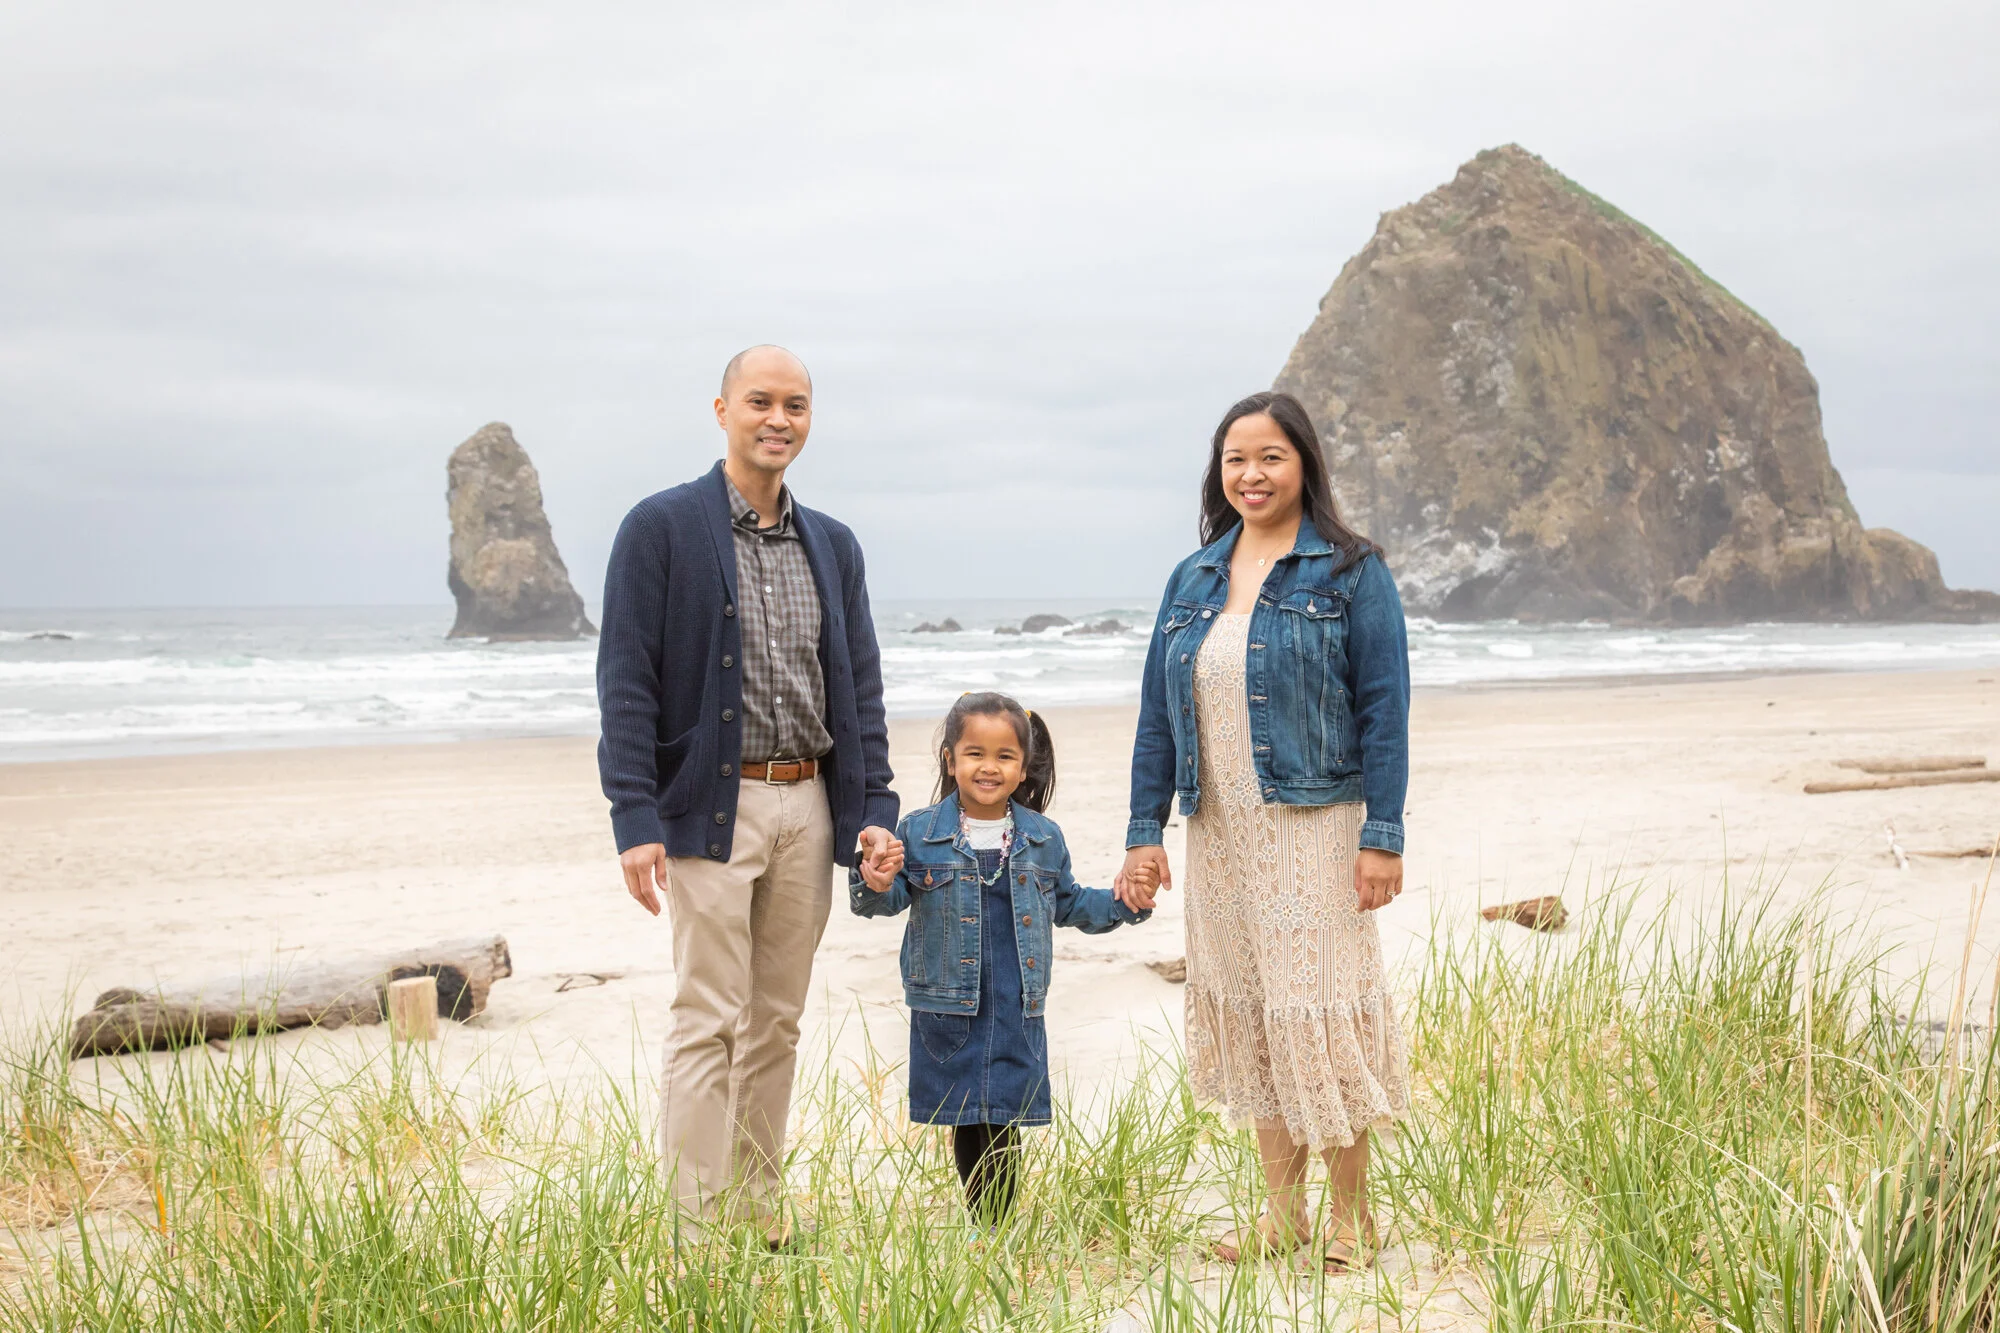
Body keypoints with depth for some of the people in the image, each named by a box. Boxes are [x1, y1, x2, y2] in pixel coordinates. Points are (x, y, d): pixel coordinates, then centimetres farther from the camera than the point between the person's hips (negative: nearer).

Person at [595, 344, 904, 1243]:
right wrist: (636, 819, -15)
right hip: (711, 806, -5)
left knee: (777, 1023, 10)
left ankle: (761, 1214, 18)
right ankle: (699, 1224, 0)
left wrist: (873, 808, 4)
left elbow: (860, 688, 15)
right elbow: (625, 683, -8)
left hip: (808, 808, 5)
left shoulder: (833, 546, 13)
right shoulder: (660, 527, -4)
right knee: (709, 1021, -5)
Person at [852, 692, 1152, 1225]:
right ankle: (980, 1229, 18)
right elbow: (892, 898, 0)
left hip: (1018, 1011, 1)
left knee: (1004, 1125, 0)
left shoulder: (1043, 838, 7)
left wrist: (1122, 905, 5)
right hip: (946, 1010, -1)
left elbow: (1070, 904, 19)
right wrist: (875, 886, -22)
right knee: (964, 1123, 6)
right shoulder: (920, 833, -1)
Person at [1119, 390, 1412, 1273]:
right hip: (1220, 832, 5)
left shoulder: (1349, 572, -2)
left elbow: (1384, 707, -6)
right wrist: (1143, 831, 7)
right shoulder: (1192, 581, 13)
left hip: (1314, 827, -5)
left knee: (1317, 1009, -5)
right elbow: (1157, 713, 13)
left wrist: (1383, 834, -13)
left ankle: (1350, 1217, 8)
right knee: (1245, 1009, 8)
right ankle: (1282, 1213, 19)